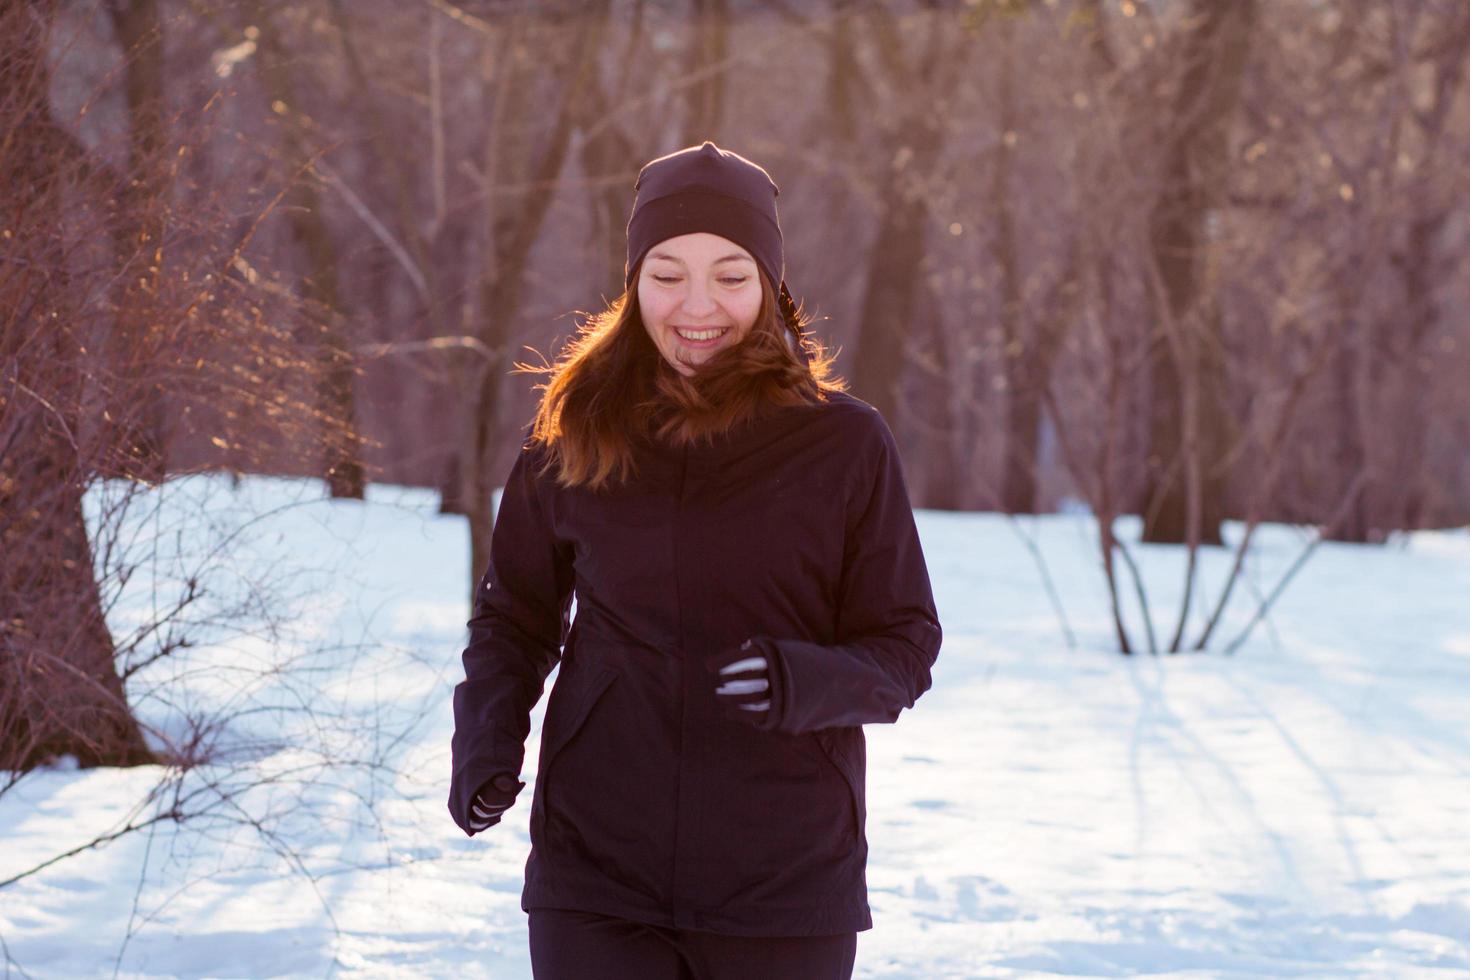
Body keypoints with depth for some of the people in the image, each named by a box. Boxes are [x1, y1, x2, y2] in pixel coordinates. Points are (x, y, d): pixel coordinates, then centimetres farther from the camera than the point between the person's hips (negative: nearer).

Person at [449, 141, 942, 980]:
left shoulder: (846, 444, -2)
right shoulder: (575, 437, 3)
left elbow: (905, 646, 0)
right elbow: (516, 617, 16)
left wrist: (809, 682, -21)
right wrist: (487, 743, -3)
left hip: (786, 884, 0)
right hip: (597, 879, 1)